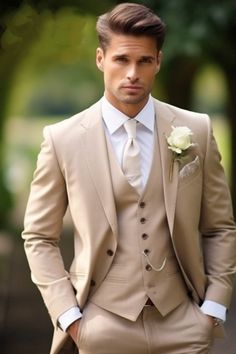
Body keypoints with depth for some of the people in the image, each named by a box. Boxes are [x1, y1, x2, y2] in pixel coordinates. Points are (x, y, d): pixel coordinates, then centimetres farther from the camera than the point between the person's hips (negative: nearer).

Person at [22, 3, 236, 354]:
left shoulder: (196, 131, 1)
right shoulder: (62, 140, -3)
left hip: (182, 323, 2)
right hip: (104, 324, -1)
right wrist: (67, 316, -6)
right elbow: (39, 237, 3)